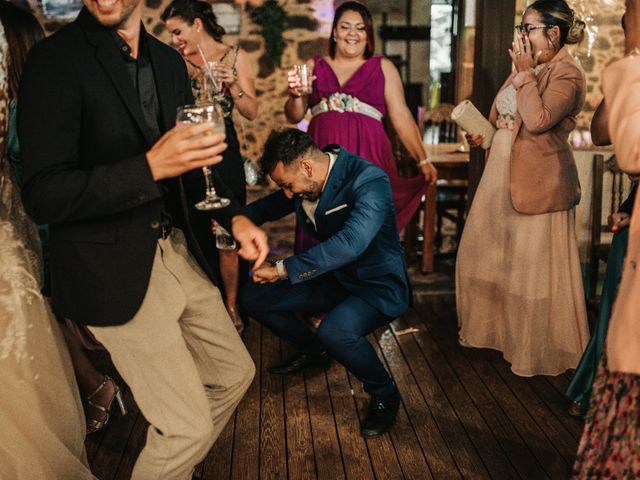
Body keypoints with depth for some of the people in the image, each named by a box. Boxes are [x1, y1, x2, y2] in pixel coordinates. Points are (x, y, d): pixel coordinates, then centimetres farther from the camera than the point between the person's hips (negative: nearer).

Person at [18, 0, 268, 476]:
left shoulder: (170, 60, 6)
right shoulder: (56, 59, -14)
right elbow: (42, 197, -19)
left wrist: (235, 217, 2)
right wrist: (151, 167, -30)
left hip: (178, 253, 7)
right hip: (114, 270, -7)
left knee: (234, 374, 18)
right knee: (188, 425, -3)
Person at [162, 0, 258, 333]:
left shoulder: (234, 56, 2)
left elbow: (251, 113, 0)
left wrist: (232, 85, -15)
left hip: (223, 154, -2)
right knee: (191, 232, 5)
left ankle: (230, 306, 16)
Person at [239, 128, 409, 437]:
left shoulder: (369, 181, -27)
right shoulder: (303, 185, -3)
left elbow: (351, 243, -42)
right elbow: (267, 207, 17)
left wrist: (284, 269, -41)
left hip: (378, 287, -8)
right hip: (335, 280, 8)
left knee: (335, 331, -38)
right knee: (252, 297, 0)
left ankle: (384, 395, -7)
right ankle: (313, 351, 25)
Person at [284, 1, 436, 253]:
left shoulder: (383, 67, 11)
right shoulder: (314, 66, 15)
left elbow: (400, 116, 4)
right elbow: (294, 116, 14)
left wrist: (422, 160, -6)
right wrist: (296, 94, -8)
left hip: (367, 158, -1)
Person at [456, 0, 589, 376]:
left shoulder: (567, 74, -12)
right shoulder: (528, 68, 15)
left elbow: (538, 120, -26)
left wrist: (525, 74, -18)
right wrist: (484, 133, 7)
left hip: (539, 182, -9)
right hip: (502, 175, 9)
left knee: (535, 268, -1)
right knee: (489, 255, 17)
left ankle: (541, 349, 15)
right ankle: (493, 328, 35)